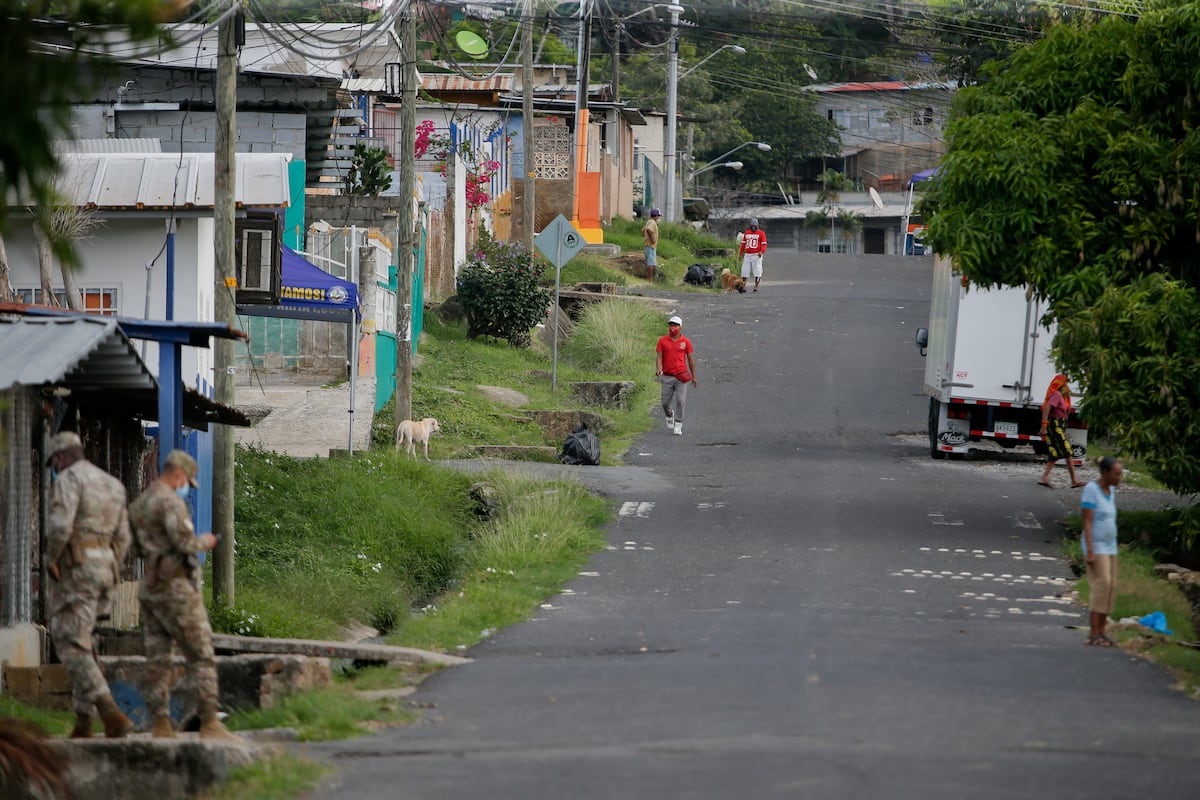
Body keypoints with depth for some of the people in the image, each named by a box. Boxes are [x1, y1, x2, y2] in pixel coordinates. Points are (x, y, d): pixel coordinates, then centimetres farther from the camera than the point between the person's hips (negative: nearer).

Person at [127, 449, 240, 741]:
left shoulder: (138, 505, 15)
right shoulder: (170, 501, -14)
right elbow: (184, 542, -22)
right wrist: (204, 542, -1)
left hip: (150, 587, 9)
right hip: (176, 588, -9)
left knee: (158, 660, 7)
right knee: (202, 657, -6)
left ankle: (161, 726, 5)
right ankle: (209, 723, -11)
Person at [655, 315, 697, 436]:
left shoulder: (686, 341, 3)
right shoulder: (662, 341, 3)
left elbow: (690, 358, 8)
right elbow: (659, 356, -1)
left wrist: (693, 376, 10)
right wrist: (658, 369, -20)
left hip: (681, 376, -1)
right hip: (667, 376, 1)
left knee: (680, 401, -9)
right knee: (665, 402, 5)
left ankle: (678, 426, -5)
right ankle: (669, 415, 37)